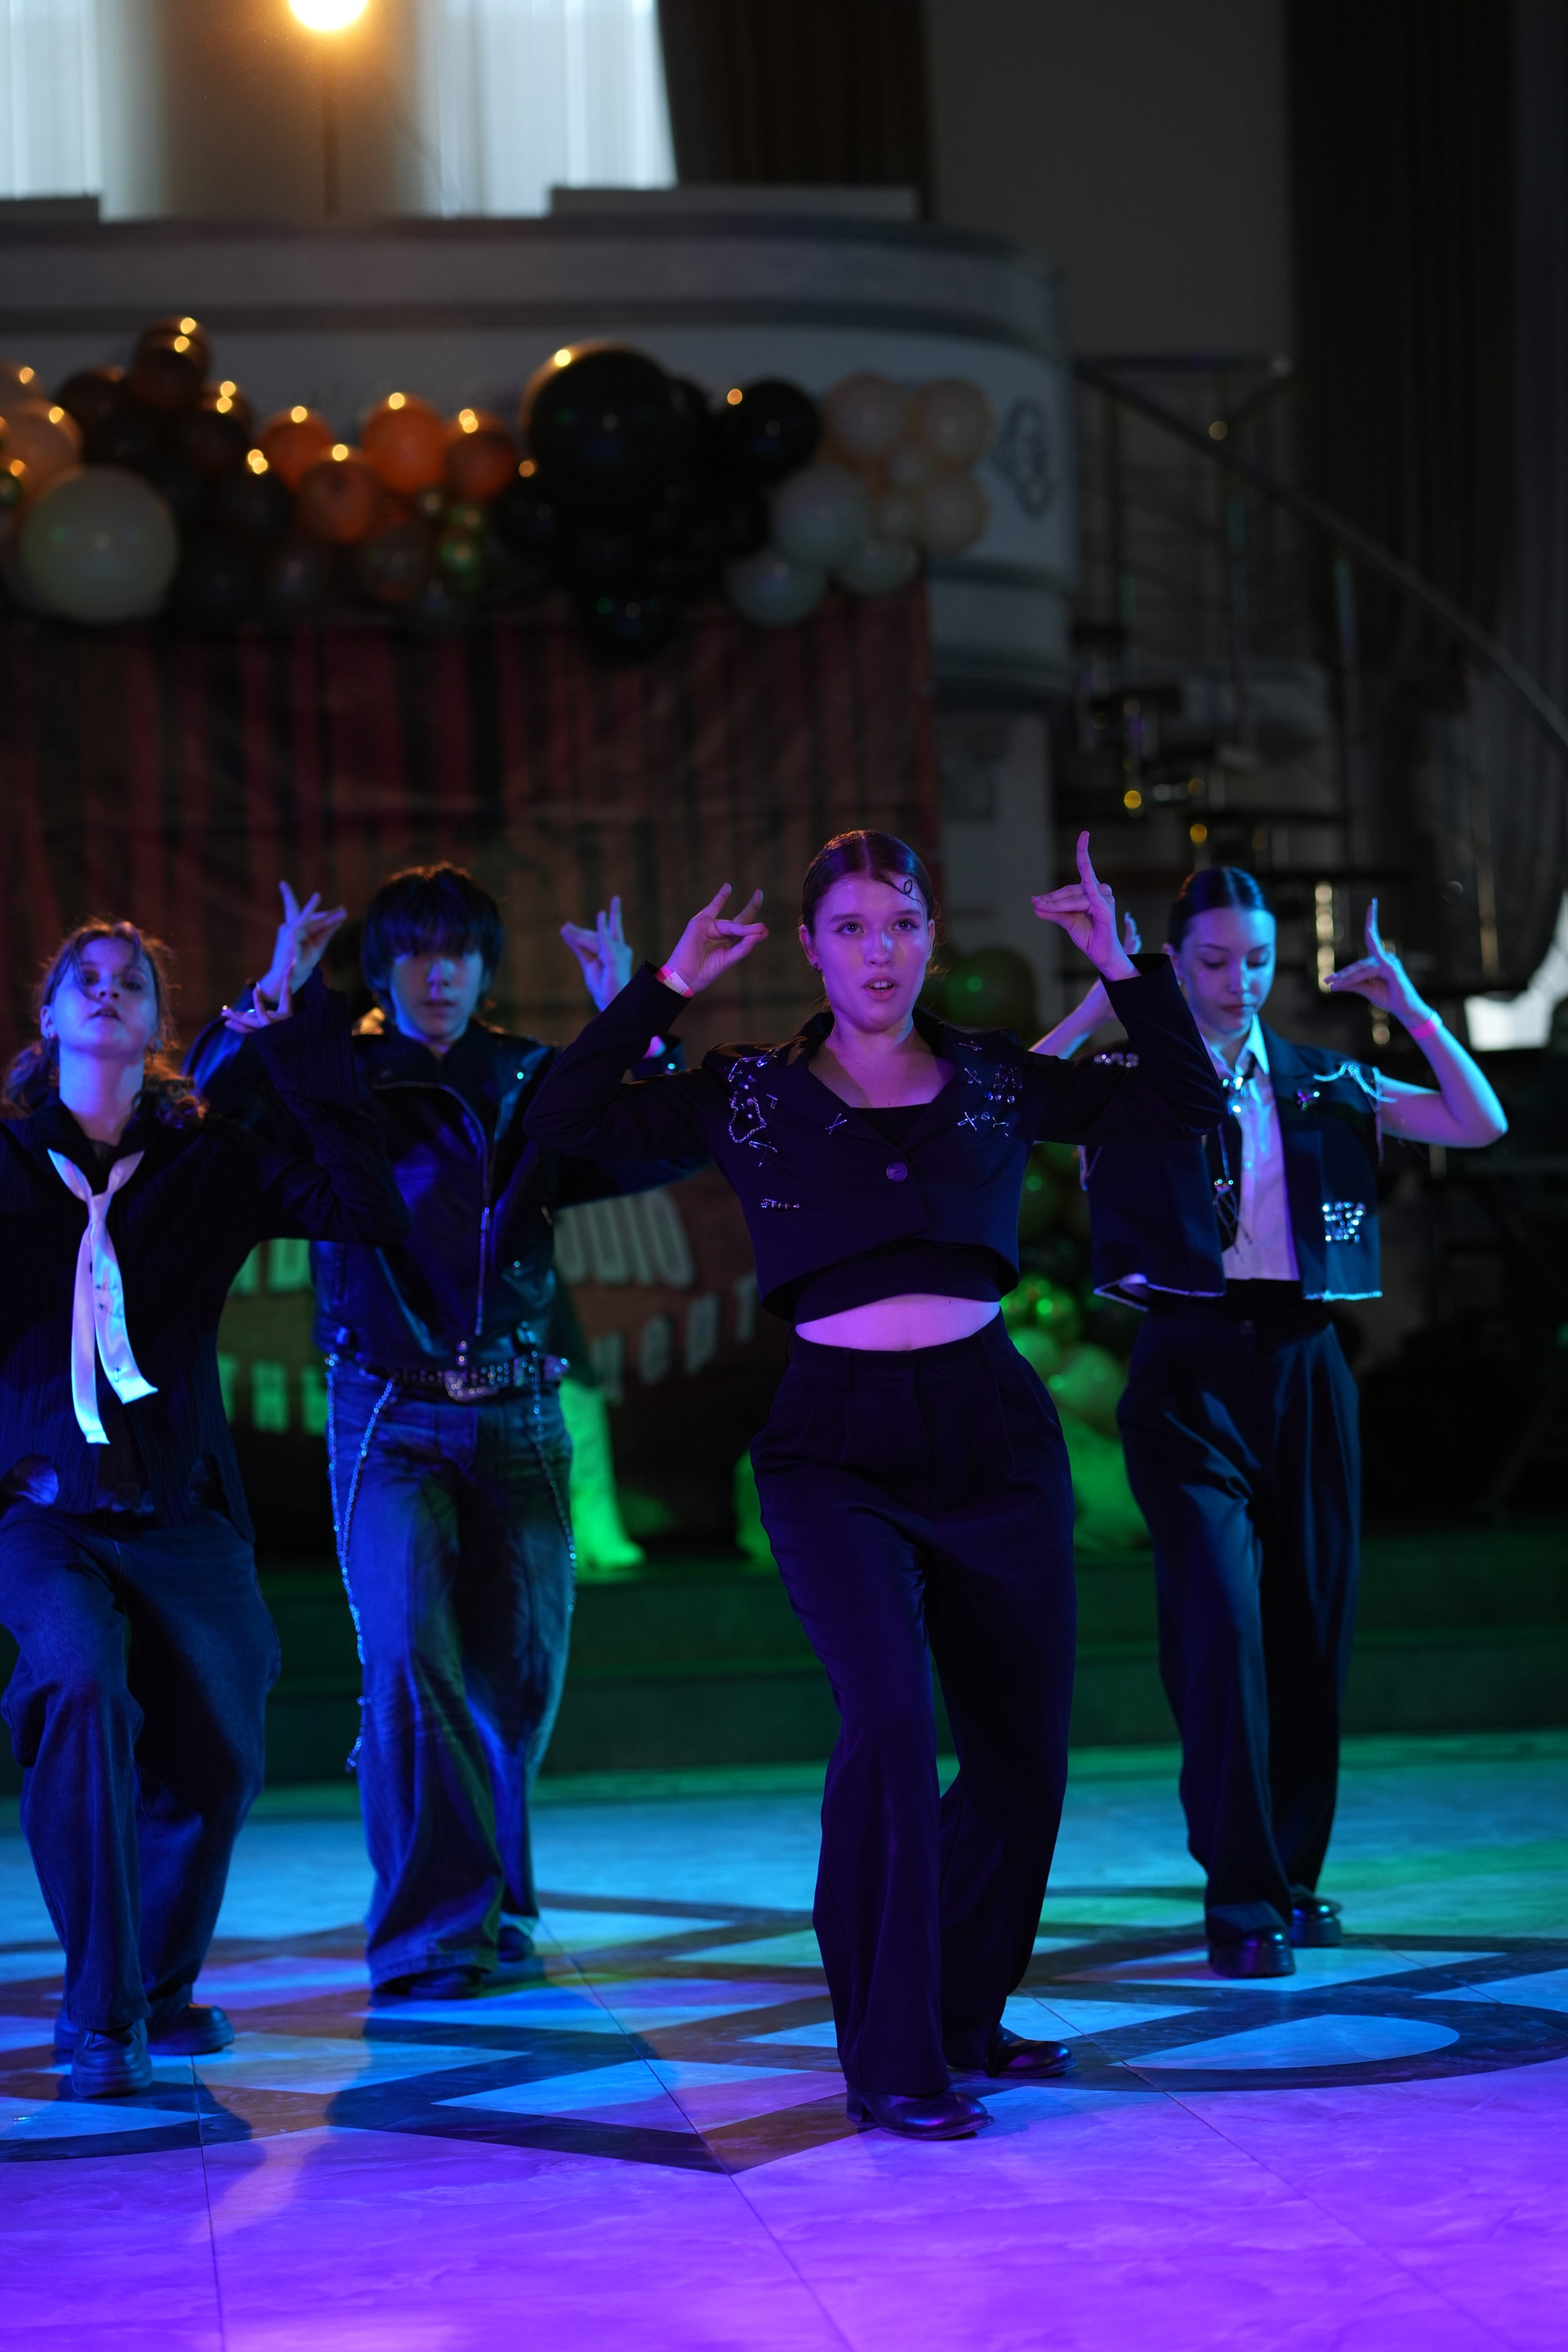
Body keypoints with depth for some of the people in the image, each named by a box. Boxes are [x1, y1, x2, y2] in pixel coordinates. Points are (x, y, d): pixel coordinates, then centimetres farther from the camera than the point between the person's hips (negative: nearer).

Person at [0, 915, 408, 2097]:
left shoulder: (209, 1164, 7)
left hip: (181, 1512, 2)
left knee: (219, 1754, -4)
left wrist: (307, 1054, -6)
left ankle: (160, 1982, 26)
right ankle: (101, 2017, -19)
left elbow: (368, 1208, -4)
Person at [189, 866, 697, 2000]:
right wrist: (270, 1001, -25)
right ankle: (429, 1934, -11)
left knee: (520, 1671, 6)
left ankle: (493, 1899, 27)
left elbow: (666, 1149, 1)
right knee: (413, 1659, -16)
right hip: (392, 1416, -3)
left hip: (520, 1416, 3)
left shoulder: (533, 1083, 9)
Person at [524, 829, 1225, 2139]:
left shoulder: (997, 1084, 10)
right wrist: (667, 987, -4)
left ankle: (963, 2018, 30)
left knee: (1023, 1756, 8)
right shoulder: (752, 1095, 5)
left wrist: (1122, 969, 1)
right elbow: (566, 1125, -2)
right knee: (890, 1720, -22)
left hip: (994, 1437, 3)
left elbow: (1188, 1103, 10)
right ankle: (890, 2058, -12)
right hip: (838, 1446, -3)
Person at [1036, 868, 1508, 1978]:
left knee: (1308, 1630, 6)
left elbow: (1481, 1124, 6)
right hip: (1190, 1367, -4)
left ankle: (1295, 1876, 20)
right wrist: (1095, 1010, -18)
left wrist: (1412, 1009, -3)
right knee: (1222, 1618, -13)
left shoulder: (1323, 1084, 11)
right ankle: (1243, 1897, -8)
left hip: (1304, 1366, 4)